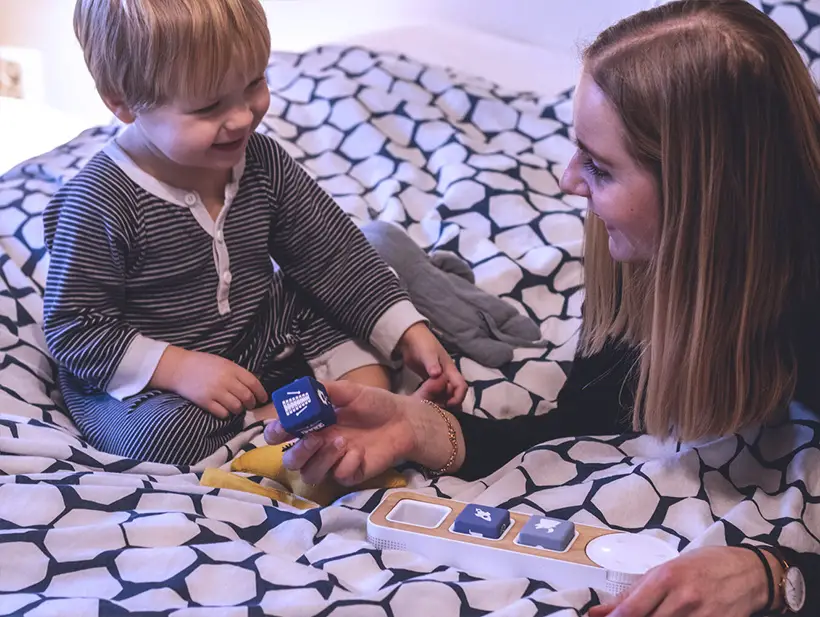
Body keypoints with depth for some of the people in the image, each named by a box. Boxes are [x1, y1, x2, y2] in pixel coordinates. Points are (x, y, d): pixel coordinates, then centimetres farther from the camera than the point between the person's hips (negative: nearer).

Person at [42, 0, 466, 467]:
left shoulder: (264, 164, -8)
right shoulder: (99, 204, -23)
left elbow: (332, 253, -2)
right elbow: (73, 326, -18)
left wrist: (409, 333, -10)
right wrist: (178, 367, -29)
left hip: (263, 340, 5)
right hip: (147, 377, -4)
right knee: (166, 436, -33)